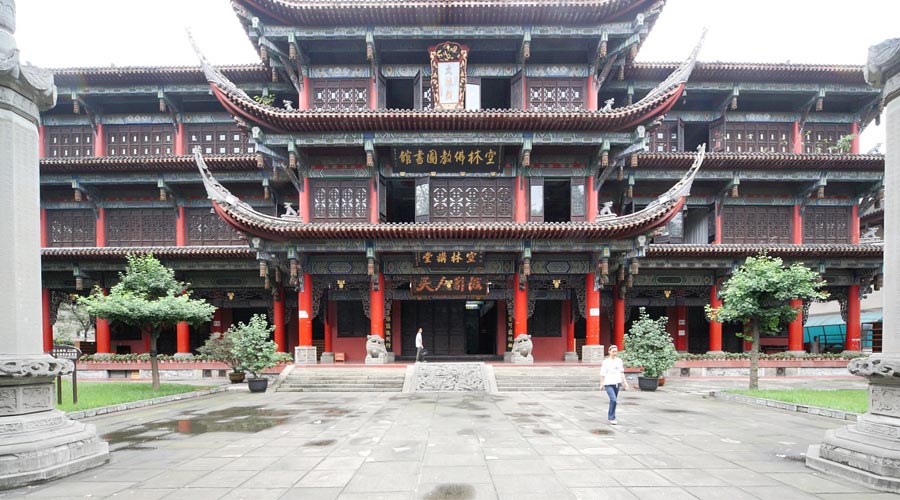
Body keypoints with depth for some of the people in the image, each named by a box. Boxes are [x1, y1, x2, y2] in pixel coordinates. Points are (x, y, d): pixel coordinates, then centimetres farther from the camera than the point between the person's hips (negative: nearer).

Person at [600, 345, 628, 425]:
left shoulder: (619, 361, 6)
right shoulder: (606, 362, -8)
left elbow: (621, 372, 10)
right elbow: (602, 374, -5)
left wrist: (624, 382, 4)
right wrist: (601, 384, -3)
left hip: (616, 383, 5)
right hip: (608, 383, -5)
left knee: (613, 400, 13)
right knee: (613, 400, -17)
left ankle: (610, 416, 29)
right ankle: (612, 418, -7)